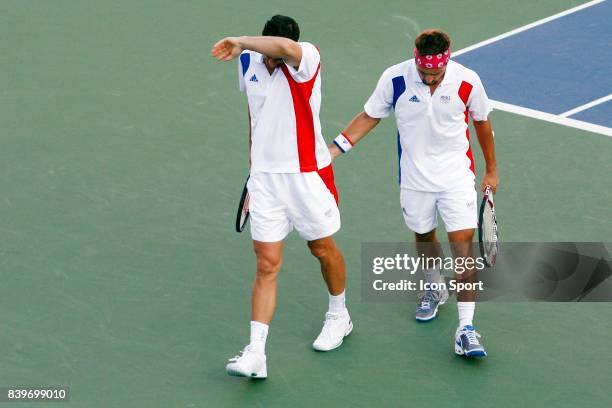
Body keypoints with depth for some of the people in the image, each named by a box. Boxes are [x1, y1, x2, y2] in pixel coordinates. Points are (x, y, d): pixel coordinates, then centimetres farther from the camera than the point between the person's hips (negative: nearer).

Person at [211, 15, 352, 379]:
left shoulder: (306, 59, -18)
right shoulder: (249, 61, 1)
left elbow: (285, 48, -43)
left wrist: (240, 42, -29)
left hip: (307, 174, -3)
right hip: (265, 175, 4)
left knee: (323, 248, 16)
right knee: (267, 264, -2)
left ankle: (339, 316, 43)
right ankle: (256, 355, -6)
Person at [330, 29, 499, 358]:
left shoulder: (467, 82, -15)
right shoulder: (395, 79, -15)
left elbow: (482, 122, 3)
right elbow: (369, 117, 1)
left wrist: (491, 169, 12)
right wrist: (334, 148, -7)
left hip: (456, 176, -2)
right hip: (414, 178, 2)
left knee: (463, 244, -11)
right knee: (424, 234, 19)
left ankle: (465, 330, -12)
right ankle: (435, 288, 50)